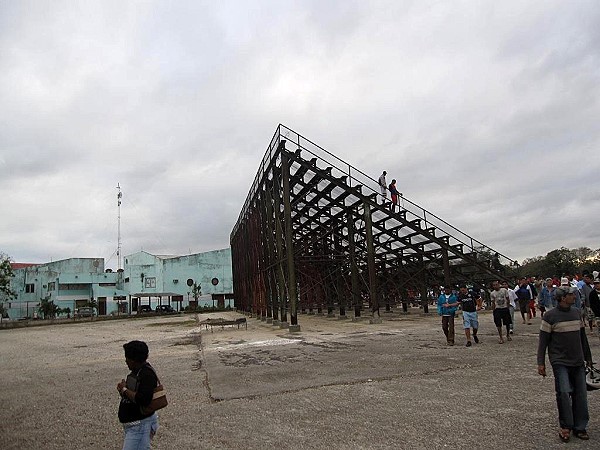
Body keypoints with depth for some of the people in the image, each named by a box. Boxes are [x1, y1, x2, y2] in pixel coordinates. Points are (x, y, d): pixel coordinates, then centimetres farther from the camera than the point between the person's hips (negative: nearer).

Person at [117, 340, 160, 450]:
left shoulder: (147, 375, -21)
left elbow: (143, 400, -30)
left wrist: (125, 390, -19)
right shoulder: (136, 372, 12)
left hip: (140, 425, -10)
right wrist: (122, 390, 1)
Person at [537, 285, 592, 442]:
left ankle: (580, 427, 19)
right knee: (564, 392, -12)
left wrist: (588, 357, 22)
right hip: (560, 361, -5)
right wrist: (541, 363, -8)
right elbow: (543, 340, -6)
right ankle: (566, 426, 4)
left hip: (578, 361, 5)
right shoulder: (550, 316, -8)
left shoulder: (577, 312, 8)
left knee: (581, 394, 6)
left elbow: (583, 336, 19)